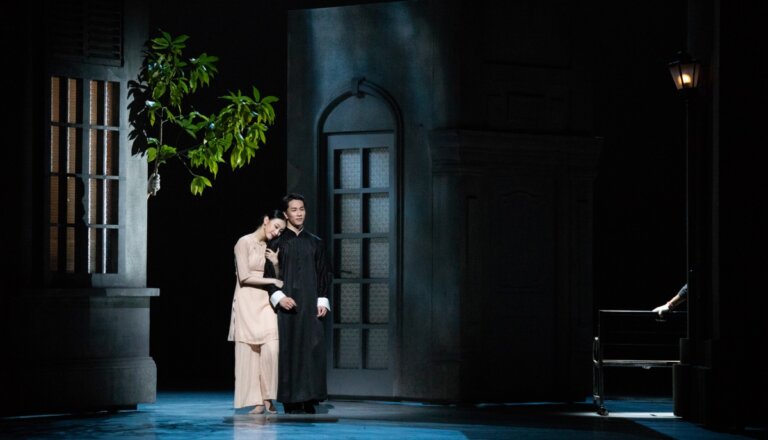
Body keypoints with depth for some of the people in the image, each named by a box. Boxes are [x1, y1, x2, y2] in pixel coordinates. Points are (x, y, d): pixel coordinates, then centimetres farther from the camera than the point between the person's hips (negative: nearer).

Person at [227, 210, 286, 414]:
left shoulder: (271, 248, 14)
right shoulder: (244, 242, -5)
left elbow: (278, 280, 15)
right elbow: (244, 277, -13)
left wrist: (276, 264, -4)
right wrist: (272, 280, -11)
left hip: (265, 302, 5)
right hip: (247, 301, -5)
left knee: (271, 348, -11)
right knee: (250, 350, -5)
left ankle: (268, 397, -4)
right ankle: (256, 401, -2)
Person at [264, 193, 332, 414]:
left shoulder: (315, 243, 12)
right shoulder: (277, 243, 4)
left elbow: (324, 274, 12)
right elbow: (269, 274, -1)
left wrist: (323, 300, 1)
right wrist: (278, 296, -15)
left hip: (311, 305, 2)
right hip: (287, 304, -2)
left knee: (312, 349, -2)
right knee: (289, 349, -4)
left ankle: (309, 400, 1)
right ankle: (290, 401, -2)